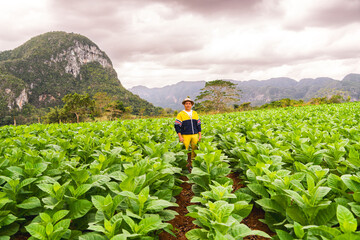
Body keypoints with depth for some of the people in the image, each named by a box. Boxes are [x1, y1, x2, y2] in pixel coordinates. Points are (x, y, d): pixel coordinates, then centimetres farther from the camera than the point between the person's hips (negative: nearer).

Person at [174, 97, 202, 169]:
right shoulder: (181, 114, 0)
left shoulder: (195, 113, 13)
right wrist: (180, 137, -11)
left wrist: (200, 135, 8)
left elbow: (198, 124, 16)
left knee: (195, 150, 5)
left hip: (195, 135, 4)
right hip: (185, 136, -4)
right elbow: (177, 125, -4)